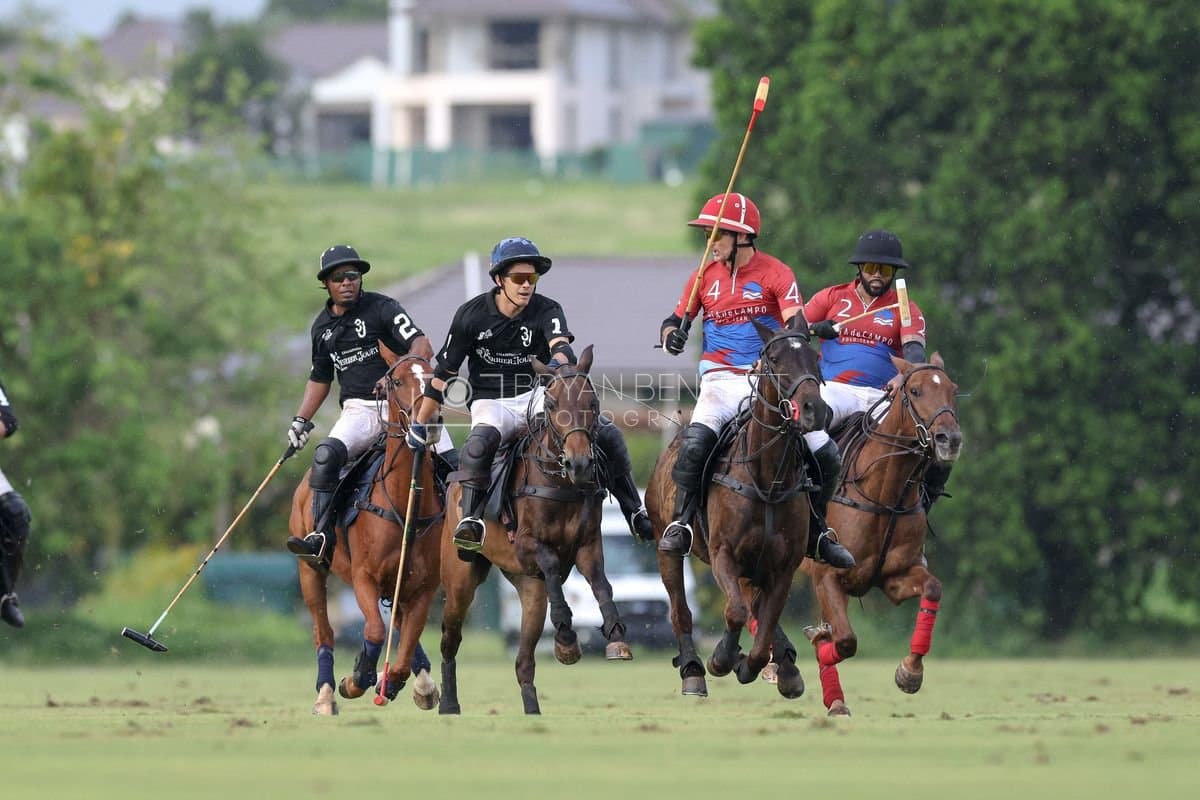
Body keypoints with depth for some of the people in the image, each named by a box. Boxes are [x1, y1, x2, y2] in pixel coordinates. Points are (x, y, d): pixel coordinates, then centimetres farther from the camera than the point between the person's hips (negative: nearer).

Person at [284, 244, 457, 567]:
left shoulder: (381, 308, -3)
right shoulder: (322, 327, 14)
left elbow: (422, 347, -16)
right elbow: (320, 378, 28)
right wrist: (301, 420, 17)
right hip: (358, 410, 2)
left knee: (451, 464, -20)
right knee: (326, 454, -28)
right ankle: (321, 538, -32)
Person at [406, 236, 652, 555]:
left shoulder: (546, 310, -5)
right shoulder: (472, 315, -6)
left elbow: (560, 345, -27)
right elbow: (443, 373, -1)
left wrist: (559, 361, -53)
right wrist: (419, 425, 1)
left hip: (537, 396, 2)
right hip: (491, 403, -2)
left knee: (607, 434, -14)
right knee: (479, 442, -38)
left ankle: (635, 511, -1)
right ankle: (470, 519, -32)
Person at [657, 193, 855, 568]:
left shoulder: (776, 273, -3)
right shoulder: (706, 276, 7)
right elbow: (675, 321, 14)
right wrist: (672, 334, -9)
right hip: (723, 378, 0)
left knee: (826, 457, -5)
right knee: (695, 441, -30)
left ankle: (815, 532, 17)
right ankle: (680, 523, -18)